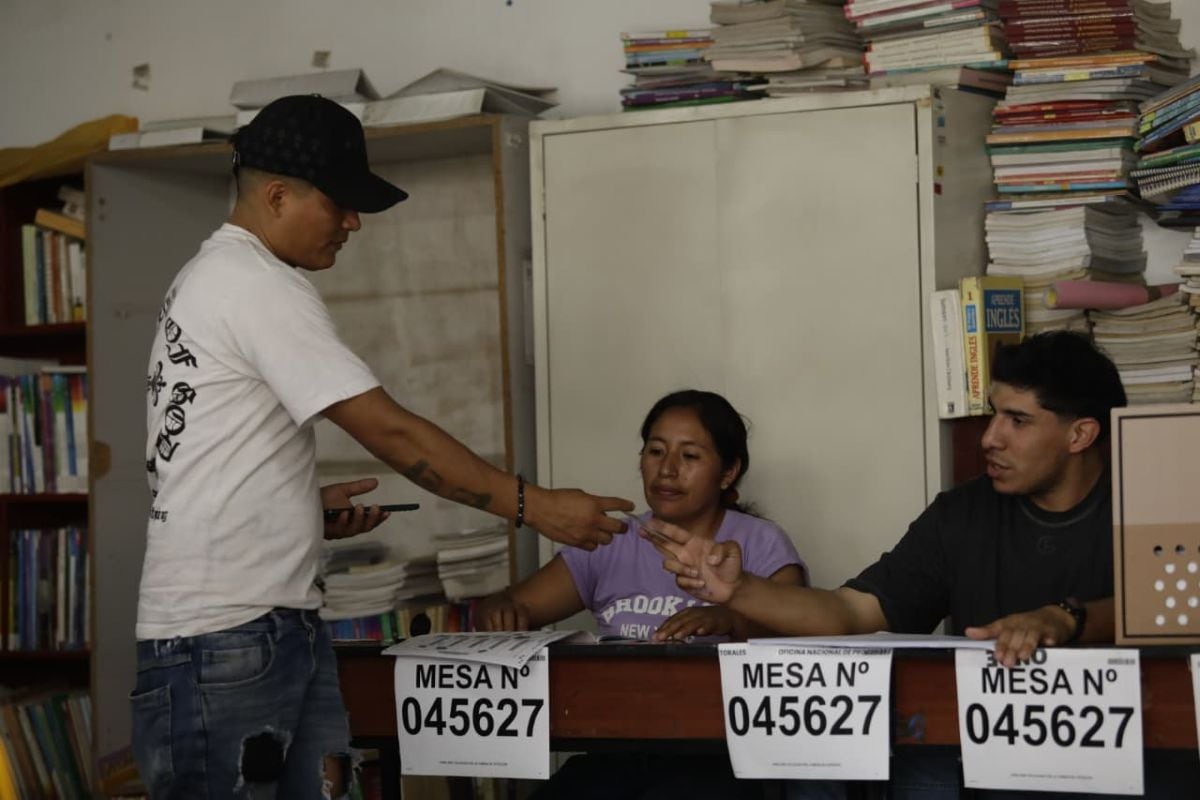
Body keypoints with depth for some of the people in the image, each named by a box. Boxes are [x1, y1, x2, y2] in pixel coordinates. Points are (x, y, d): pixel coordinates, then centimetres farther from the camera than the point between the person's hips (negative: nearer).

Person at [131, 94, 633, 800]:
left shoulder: (213, 276, 18)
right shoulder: (256, 285, -14)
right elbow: (390, 430, -17)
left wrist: (308, 501, 13)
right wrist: (536, 506, -13)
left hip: (283, 622, 10)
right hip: (221, 637, -10)